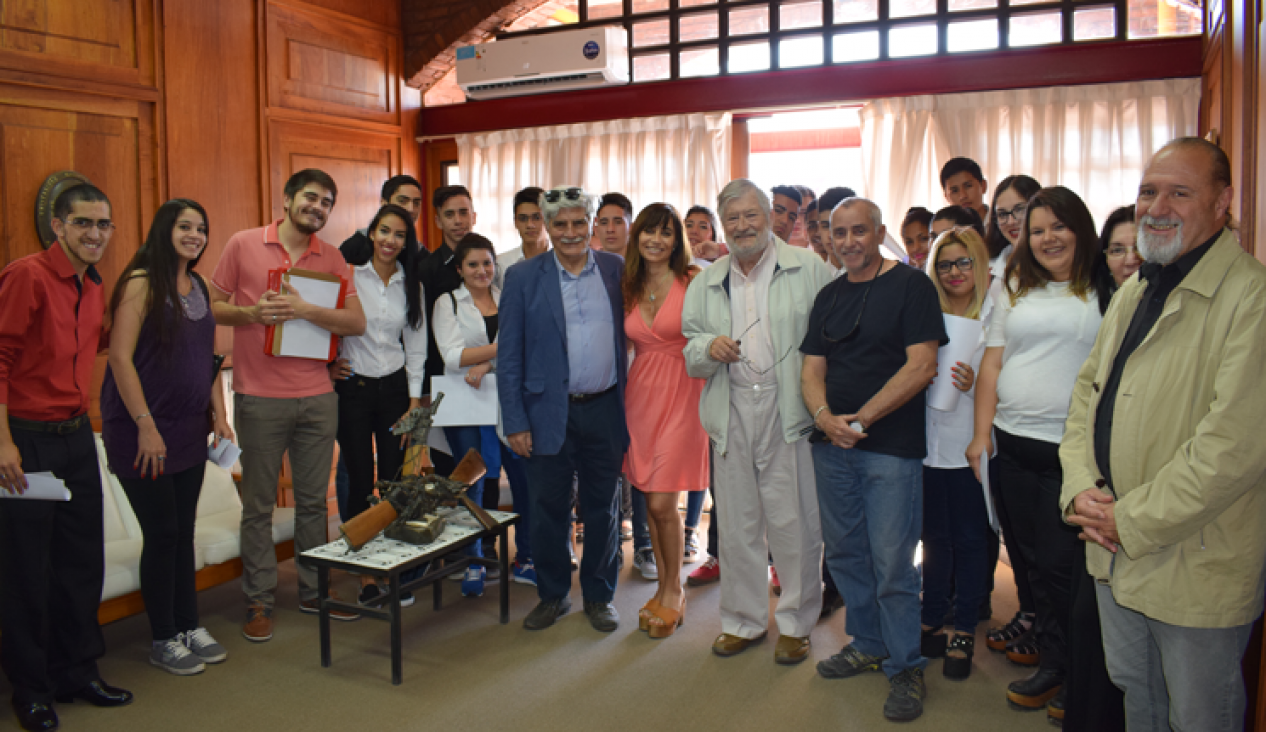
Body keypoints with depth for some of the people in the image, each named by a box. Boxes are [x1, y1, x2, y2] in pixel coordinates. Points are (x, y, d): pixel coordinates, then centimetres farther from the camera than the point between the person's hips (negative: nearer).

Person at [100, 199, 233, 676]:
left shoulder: (198, 287, 11)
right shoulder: (141, 283, -10)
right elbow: (120, 358, -14)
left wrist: (219, 413, 9)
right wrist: (146, 426, -17)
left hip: (189, 430, 6)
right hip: (144, 433, -6)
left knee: (183, 530, 13)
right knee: (162, 533, 0)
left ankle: (189, 626, 25)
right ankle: (163, 640, 15)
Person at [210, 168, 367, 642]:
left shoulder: (332, 258, 7)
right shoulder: (243, 245, 0)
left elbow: (357, 322, -3)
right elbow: (212, 306, 4)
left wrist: (305, 310, -17)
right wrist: (252, 313, -15)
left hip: (318, 397, 3)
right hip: (260, 398, -3)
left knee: (313, 501, 11)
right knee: (258, 506, 5)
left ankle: (313, 591, 26)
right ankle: (259, 600, 18)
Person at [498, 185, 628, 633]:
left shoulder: (616, 270, 4)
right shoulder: (523, 277, 0)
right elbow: (508, 355, -1)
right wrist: (514, 422, -6)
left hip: (605, 410, 1)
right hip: (549, 414, -1)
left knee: (603, 511, 11)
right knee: (548, 510, 9)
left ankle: (599, 596, 28)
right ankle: (552, 595, 28)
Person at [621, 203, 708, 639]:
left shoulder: (694, 281, -5)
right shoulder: (629, 288, 9)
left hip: (681, 394, -5)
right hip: (640, 394, 5)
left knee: (662, 502, -6)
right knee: (650, 501, 11)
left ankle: (673, 591, 15)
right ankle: (664, 589, 26)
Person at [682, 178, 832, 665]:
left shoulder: (809, 269, 1)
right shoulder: (705, 284, 14)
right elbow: (690, 353, 13)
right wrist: (709, 347, -10)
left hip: (789, 410, -4)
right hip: (731, 414, 4)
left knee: (795, 523, 3)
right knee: (736, 523, 11)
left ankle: (795, 623, 22)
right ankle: (742, 620, 28)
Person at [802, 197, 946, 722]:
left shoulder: (911, 286, -5)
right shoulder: (829, 296, 13)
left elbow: (921, 366, -14)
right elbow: (813, 369, 10)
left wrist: (861, 418, -16)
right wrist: (825, 416, -10)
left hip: (891, 447, -6)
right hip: (832, 443, 6)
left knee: (891, 561, -3)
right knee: (844, 551, 13)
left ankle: (905, 667, 14)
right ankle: (867, 644, 31)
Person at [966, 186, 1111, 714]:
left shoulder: (1106, 293, 0)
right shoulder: (1016, 289, 12)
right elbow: (992, 362, 10)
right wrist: (981, 433, 4)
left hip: (1071, 449, -4)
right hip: (1011, 444, 4)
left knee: (1059, 562, 1)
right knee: (1028, 554, 12)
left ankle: (1056, 664, 19)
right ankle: (1047, 642, 28)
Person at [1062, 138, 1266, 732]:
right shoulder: (1133, 292, 10)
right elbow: (1088, 389, 11)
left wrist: (1132, 520, -19)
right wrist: (1082, 486, -5)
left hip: (1197, 570, -7)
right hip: (1115, 551, 7)